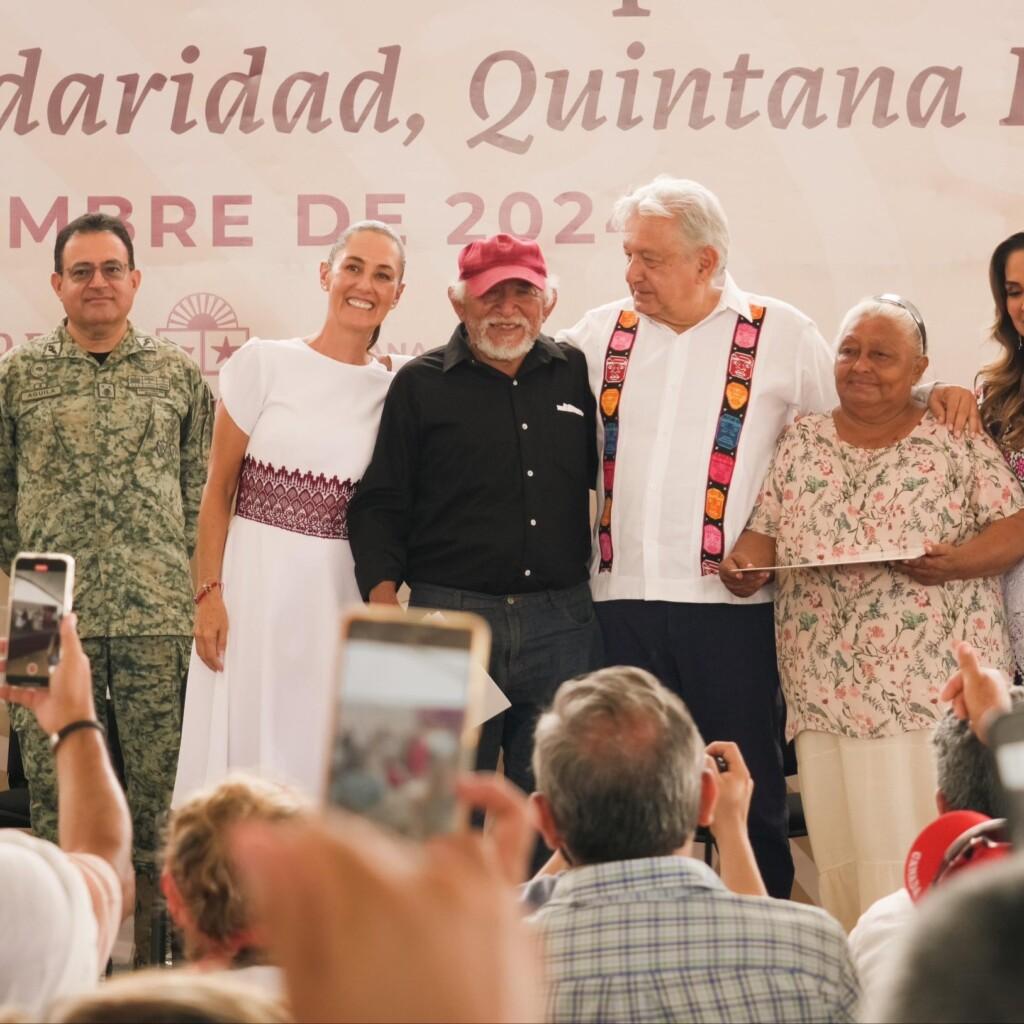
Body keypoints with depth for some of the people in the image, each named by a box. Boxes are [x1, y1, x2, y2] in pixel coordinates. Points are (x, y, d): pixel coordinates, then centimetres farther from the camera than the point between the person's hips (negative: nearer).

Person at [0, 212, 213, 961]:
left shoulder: (179, 374, 9)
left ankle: (152, 952, 10)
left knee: (158, 788, 1)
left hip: (157, 612, 0)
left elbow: (202, 495, 10)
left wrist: (206, 597, 5)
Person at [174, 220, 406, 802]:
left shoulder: (393, 390, 5)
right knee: (244, 757, 0)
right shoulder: (264, 363, -2)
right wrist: (209, 594, -7)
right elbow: (219, 488, 0)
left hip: (339, 594, 2)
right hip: (255, 583, -2)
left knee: (323, 759, 3)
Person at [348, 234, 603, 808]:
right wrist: (383, 596, -11)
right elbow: (380, 504, 3)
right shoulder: (420, 385, 5)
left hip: (560, 625, 2)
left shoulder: (576, 375, 12)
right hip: (450, 617, -2)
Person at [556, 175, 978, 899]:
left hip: (730, 601, -2)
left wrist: (935, 394, -3)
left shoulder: (781, 335, 4)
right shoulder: (601, 333, 11)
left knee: (748, 796, 4)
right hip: (622, 596, 3)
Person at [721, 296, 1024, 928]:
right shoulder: (799, 443, 15)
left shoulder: (958, 442, 4)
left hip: (937, 690, -3)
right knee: (842, 857, 2)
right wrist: (745, 566, -8)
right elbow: (764, 533, 14)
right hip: (828, 693, 3)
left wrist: (960, 561, -18)